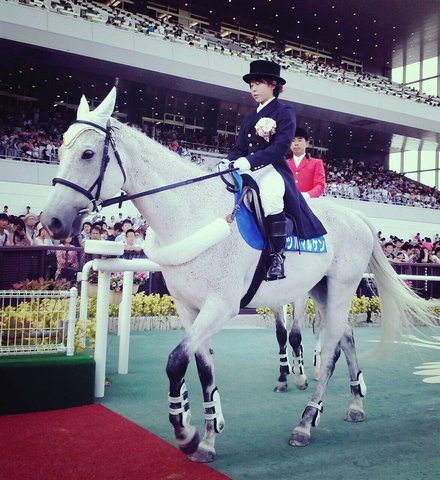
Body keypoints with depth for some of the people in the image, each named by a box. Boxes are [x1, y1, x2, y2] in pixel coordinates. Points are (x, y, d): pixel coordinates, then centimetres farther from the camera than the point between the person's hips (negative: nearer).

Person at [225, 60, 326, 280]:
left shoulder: (284, 112, 4)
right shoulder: (249, 119, 25)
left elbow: (281, 146, -11)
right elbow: (238, 149, 18)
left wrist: (250, 161, -23)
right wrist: (230, 163, -7)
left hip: (272, 169, -7)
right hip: (247, 172, 8)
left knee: (270, 197, -39)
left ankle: (277, 256, -31)